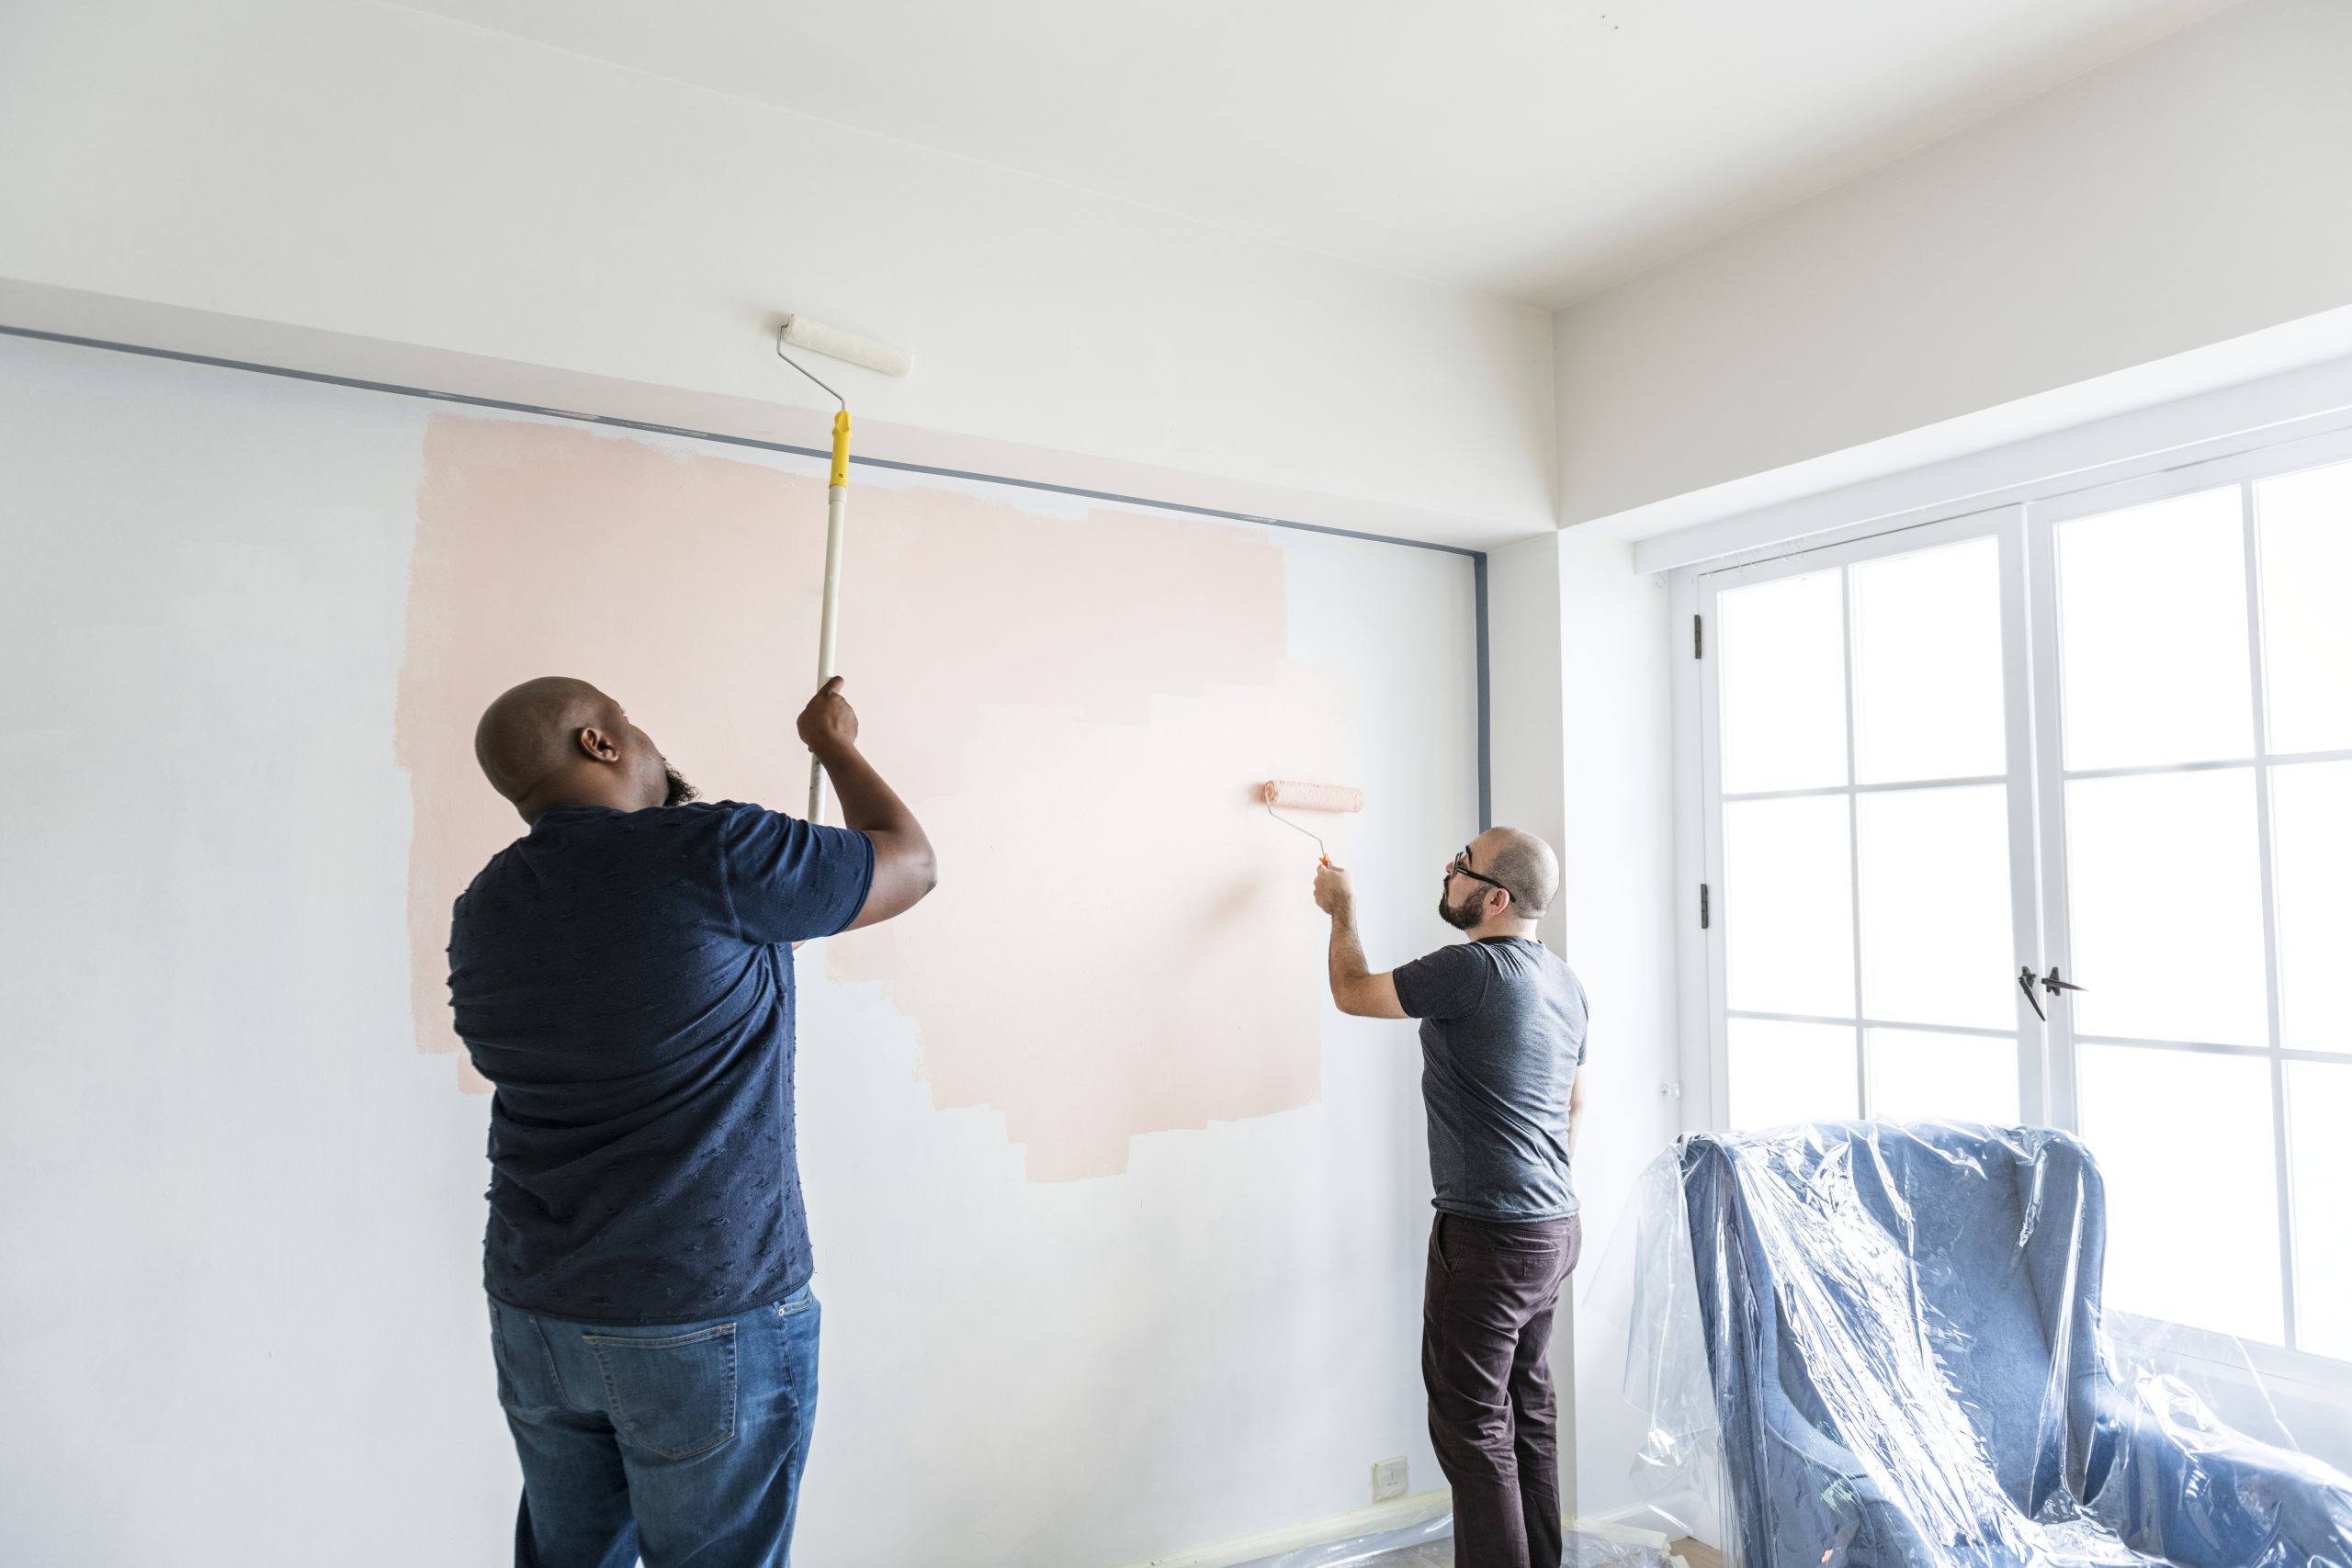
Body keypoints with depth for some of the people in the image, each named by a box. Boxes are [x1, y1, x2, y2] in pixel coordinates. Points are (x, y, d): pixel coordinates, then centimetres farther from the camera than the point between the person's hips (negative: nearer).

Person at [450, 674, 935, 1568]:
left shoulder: (484, 908, 3)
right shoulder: (708, 856, -18)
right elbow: (911, 863, -6)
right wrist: (834, 742, 8)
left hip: (534, 1314, 7)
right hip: (712, 1325, -6)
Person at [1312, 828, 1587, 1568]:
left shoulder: (1473, 970, -20)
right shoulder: (1564, 981, 9)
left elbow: (1353, 992, -6)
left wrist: (1341, 908, 10)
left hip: (1488, 1236, -9)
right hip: (1555, 1225, 9)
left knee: (1473, 1426, 0)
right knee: (1529, 1407, 19)